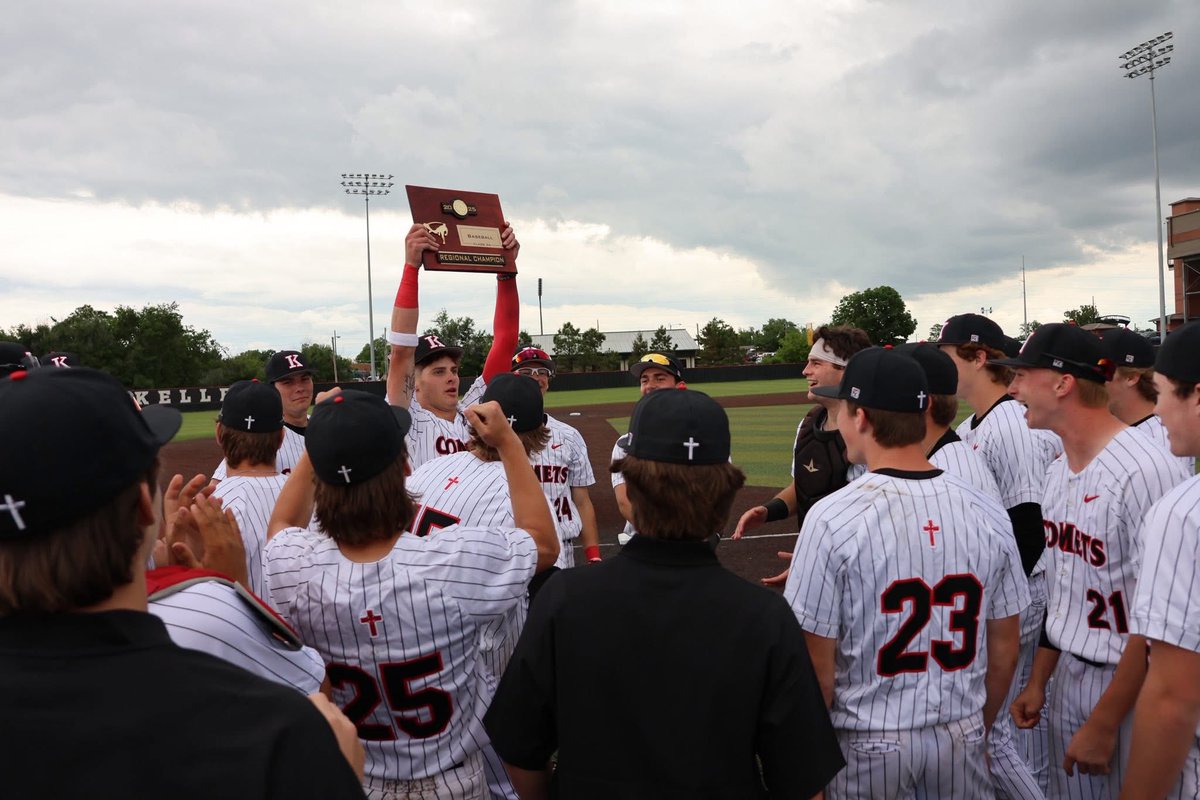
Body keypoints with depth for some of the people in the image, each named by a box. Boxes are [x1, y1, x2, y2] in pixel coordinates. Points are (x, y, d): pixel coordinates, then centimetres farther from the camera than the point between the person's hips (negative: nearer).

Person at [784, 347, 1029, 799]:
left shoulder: (833, 518, -19)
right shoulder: (987, 513, -6)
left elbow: (817, 667, -16)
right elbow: (1004, 651, 4)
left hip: (864, 745, -3)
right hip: (960, 738, 4)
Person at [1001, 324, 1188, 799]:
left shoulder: (1144, 471, -21)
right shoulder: (1058, 471, 5)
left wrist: (1103, 724, -18)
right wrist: (1038, 679, 13)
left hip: (1128, 687, -7)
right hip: (1069, 674, 7)